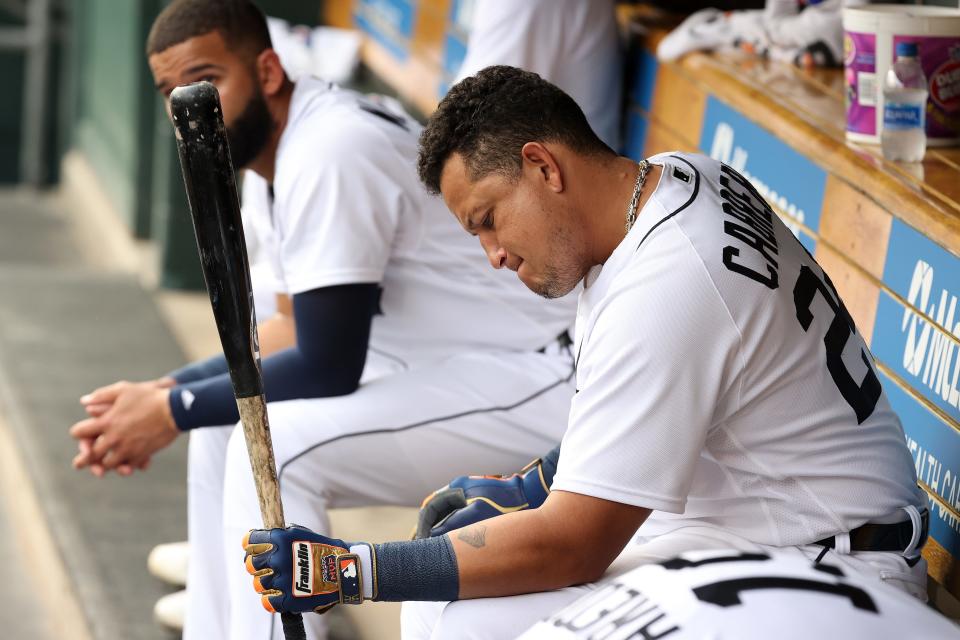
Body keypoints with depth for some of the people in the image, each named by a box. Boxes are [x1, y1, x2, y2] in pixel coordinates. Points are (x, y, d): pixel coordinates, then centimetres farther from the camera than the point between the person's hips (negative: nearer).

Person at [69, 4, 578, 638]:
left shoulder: (328, 152, -22)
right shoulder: (302, 134, 8)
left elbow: (326, 366, -21)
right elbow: (305, 332, 16)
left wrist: (173, 411, -11)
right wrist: (167, 390, 7)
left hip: (539, 379, -10)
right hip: (453, 364, 10)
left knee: (276, 446, -24)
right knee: (225, 425, 9)